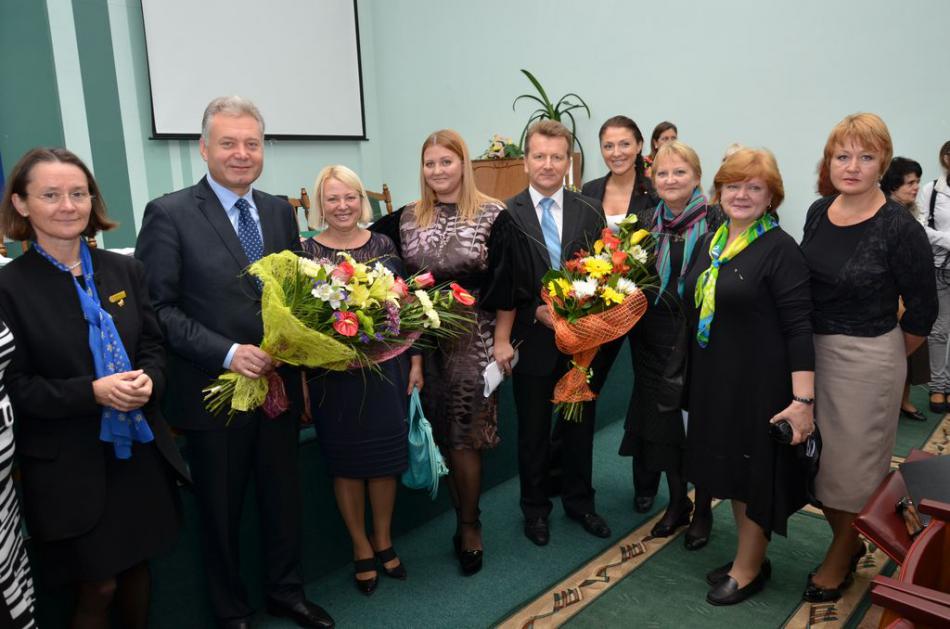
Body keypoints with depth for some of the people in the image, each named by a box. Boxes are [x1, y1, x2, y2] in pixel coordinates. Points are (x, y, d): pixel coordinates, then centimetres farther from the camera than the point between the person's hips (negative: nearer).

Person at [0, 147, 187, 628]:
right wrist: (92, 392, -23)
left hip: (141, 450, 4)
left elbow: (154, 346, 7)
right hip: (70, 465, -4)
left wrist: (148, 380, -15)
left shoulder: (124, 270, 4)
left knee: (137, 567, 18)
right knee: (97, 587, 8)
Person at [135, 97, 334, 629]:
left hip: (279, 382, 4)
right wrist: (227, 353, -21)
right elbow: (159, 307, -13)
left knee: (285, 498, 18)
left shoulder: (281, 211, 6)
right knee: (222, 511, 14)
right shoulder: (169, 214, -9)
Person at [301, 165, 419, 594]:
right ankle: (361, 547, 29)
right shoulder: (306, 252, -4)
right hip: (333, 372, -2)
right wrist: (301, 381, -7)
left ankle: (383, 540, 32)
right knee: (346, 460, 10)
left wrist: (415, 362, 3)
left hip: (386, 366, 2)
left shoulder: (383, 245, 3)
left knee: (386, 455, 10)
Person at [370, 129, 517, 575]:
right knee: (443, 436, 8)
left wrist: (501, 340, -8)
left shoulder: (493, 216, -4)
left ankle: (469, 527, 19)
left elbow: (506, 283, -6)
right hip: (424, 340, 4)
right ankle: (466, 522, 24)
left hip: (473, 340, -3)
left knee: (463, 437, 0)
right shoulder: (406, 219, 8)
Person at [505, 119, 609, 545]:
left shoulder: (591, 212, 2)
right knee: (533, 430, 13)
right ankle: (535, 508, 33)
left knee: (580, 426, 17)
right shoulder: (505, 215, -6)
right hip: (532, 340, -2)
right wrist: (537, 312, -17)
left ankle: (579, 502, 38)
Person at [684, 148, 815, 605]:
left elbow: (798, 326, -17)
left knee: (755, 472, 8)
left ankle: (749, 569, 28)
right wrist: (694, 379, 13)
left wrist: (803, 399, -21)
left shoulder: (780, 249, -14)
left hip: (760, 382, -7)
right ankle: (750, 555, 37)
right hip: (713, 379, 7)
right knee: (730, 467, 17)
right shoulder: (710, 243, 7)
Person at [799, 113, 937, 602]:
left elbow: (922, 309, -6)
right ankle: (848, 538, 42)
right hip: (811, 348, 5)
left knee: (852, 463, 11)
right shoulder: (818, 212, 0)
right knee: (816, 455, 15)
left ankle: (840, 560, 35)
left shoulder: (900, 228, -16)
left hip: (866, 359, -5)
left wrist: (889, 355, 5)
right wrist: (807, 347, 10)